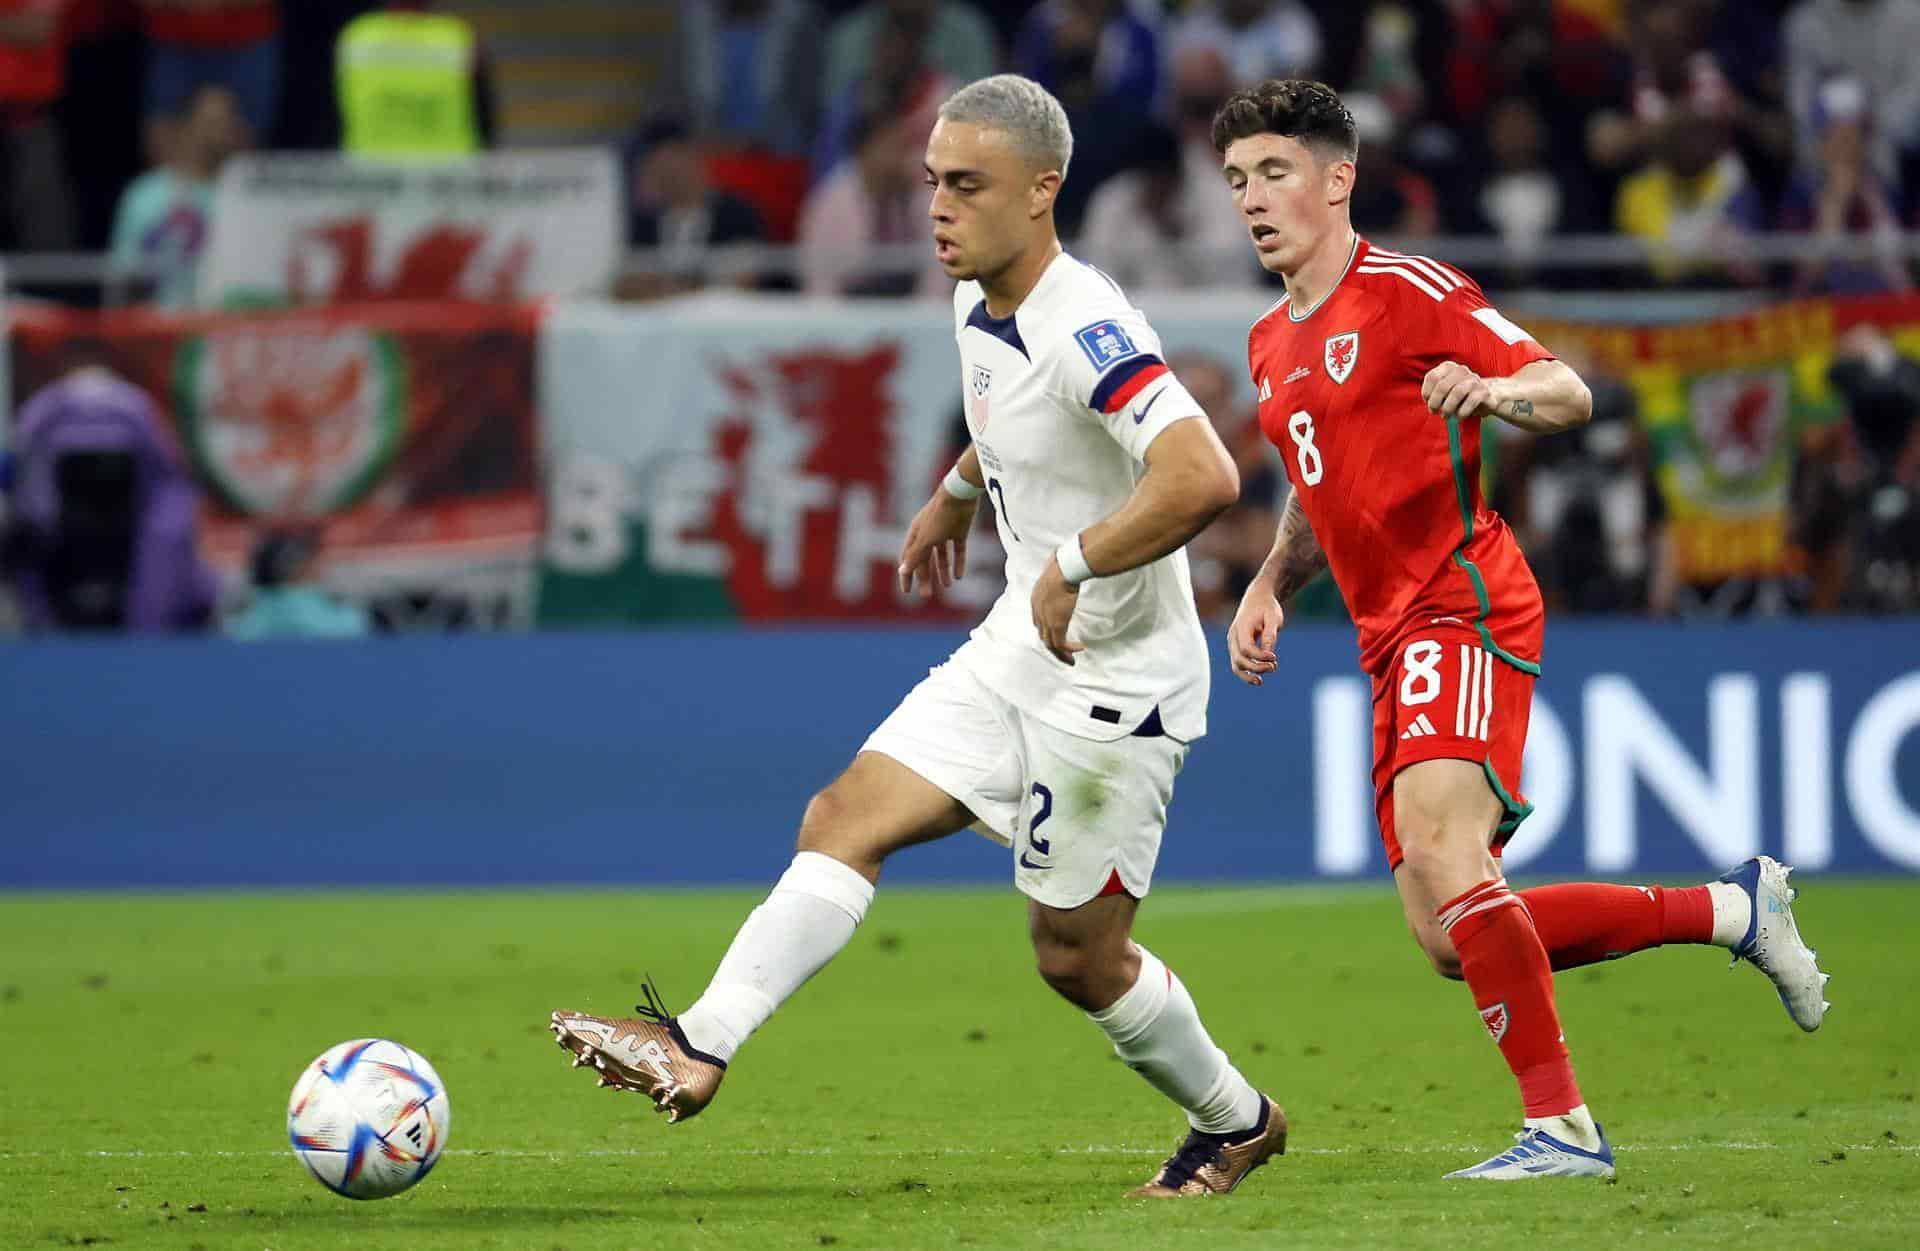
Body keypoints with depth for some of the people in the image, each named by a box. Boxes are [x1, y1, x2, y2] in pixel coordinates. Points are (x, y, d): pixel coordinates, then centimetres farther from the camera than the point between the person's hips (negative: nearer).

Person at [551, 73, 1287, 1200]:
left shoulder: (1086, 328, -26)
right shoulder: (981, 309, 4)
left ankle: (1235, 1123, 25)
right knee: (844, 820, -4)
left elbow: (1203, 478, -39)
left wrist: (1075, 566, -34)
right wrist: (956, 493, 36)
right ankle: (700, 1048, -8)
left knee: (1078, 956, 3)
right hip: (1022, 648, 9)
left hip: (1118, 680, -9)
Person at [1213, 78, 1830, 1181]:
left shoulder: (1406, 291, -5)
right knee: (1453, 942, 4)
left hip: (1464, 607, -9)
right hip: (1395, 641, 9)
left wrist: (1495, 391, -29)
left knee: (1438, 841, -31)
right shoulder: (1272, 346, 21)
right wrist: (1270, 589, 15)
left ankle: (1563, 1127, -30)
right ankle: (1733, 909, 18)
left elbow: (1569, 392, -7)